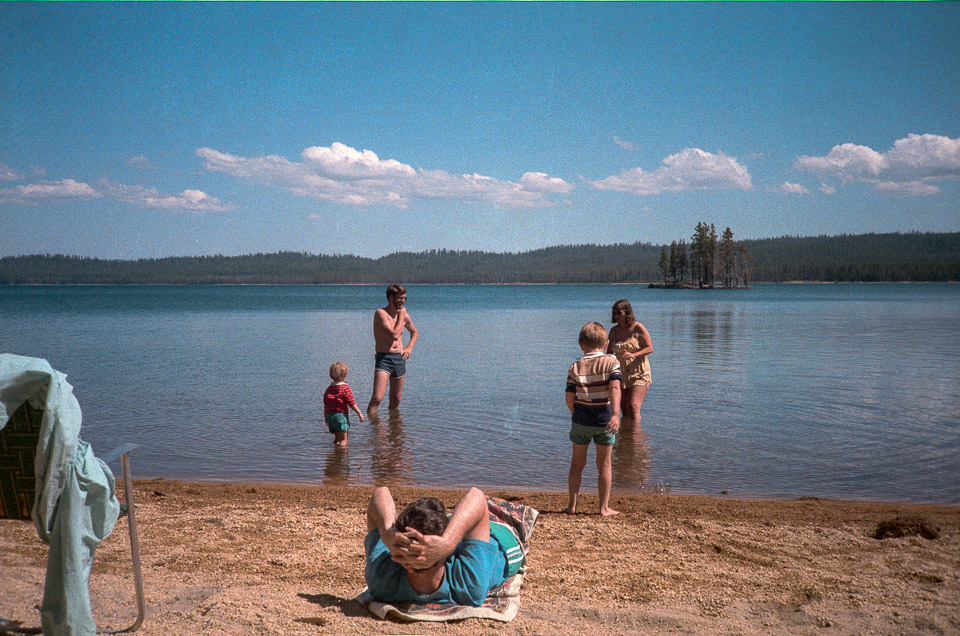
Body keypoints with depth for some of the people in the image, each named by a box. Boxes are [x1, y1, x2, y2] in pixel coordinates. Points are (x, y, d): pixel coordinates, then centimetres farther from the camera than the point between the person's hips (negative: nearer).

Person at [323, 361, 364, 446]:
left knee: (337, 438, 19)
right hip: (341, 415, -6)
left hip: (330, 416, 6)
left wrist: (326, 417, 24)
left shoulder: (329, 389, 10)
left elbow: (325, 405, 14)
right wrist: (359, 413, -3)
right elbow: (351, 403, -10)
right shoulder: (345, 388, -8)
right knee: (343, 439, -4)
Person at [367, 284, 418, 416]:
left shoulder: (404, 315, 11)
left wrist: (409, 347, 13)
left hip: (400, 358, 6)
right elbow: (394, 335, -20)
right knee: (377, 397, -18)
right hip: (383, 357, -6)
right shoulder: (381, 313, -10)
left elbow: (414, 332, 30)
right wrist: (401, 316, -10)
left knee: (396, 399, 12)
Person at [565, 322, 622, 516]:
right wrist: (616, 414, -28)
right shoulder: (611, 362, -6)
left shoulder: (575, 368, -3)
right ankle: (604, 507, 15)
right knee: (604, 464, 12)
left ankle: (572, 505, 15)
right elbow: (615, 388, -21)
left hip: (581, 419, 1)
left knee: (577, 463, 13)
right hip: (604, 419, -1)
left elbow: (569, 398, -5)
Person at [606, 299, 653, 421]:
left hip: (638, 374, -5)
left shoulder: (638, 328, -8)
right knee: (625, 411, 9)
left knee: (633, 406, -18)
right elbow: (609, 352, 14)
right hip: (621, 375, 5)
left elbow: (650, 348, -8)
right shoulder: (614, 330, 6)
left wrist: (633, 355, -23)